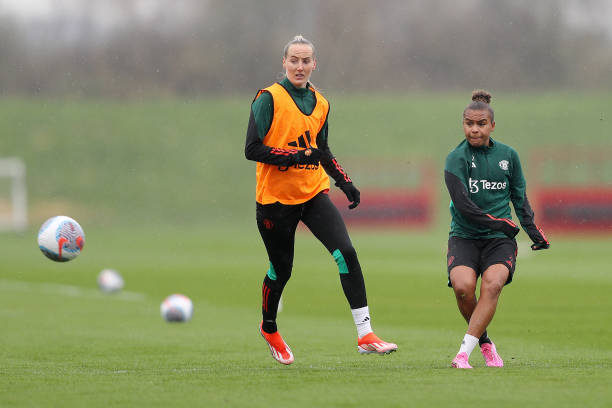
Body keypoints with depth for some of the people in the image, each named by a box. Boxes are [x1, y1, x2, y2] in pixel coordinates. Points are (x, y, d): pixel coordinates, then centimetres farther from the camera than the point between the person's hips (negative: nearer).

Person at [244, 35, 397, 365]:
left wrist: (345, 183, 12)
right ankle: (269, 328, 37)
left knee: (346, 253, -15)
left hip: (314, 193, 4)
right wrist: (295, 157, -23)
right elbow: (252, 149, -13)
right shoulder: (269, 99, -8)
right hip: (276, 198, -4)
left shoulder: (320, 103, 11)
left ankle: (365, 334, -16)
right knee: (281, 270, 6)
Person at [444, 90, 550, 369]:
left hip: (499, 240, 2)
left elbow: (519, 197, 21)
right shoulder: (456, 159, -3)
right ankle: (483, 341, -1)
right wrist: (500, 223, -13)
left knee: (492, 283, -27)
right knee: (463, 285, -27)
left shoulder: (508, 155, 9)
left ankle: (464, 353, -29)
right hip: (464, 237, -2)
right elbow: (463, 206, -12)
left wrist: (534, 231, 12)